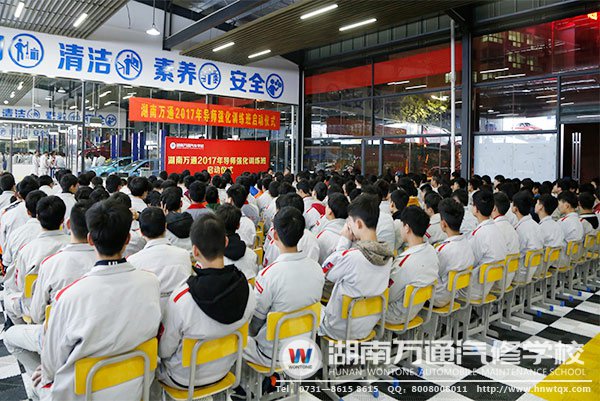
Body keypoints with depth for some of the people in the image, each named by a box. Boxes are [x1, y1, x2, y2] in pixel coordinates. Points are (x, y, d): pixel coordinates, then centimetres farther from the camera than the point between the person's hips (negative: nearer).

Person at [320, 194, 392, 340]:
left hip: (341, 330, -6)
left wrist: (344, 240, -10)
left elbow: (325, 271, -12)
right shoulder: (387, 255, -10)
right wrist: (353, 241, -5)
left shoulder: (351, 256, -32)